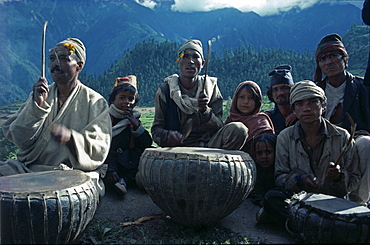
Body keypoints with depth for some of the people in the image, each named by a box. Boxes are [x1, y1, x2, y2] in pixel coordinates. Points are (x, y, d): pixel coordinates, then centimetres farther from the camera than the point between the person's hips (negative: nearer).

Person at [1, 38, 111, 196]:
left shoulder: (95, 102, 1)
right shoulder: (38, 94, 13)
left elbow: (100, 150, -8)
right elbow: (18, 137, 2)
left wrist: (71, 137, -27)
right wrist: (37, 105, -12)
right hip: (29, 168, 4)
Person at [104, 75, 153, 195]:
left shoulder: (134, 119, 12)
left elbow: (147, 144, 1)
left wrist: (135, 124, -11)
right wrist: (109, 169, -24)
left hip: (130, 163, 5)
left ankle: (124, 180, -22)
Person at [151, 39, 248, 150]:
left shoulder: (211, 87, 5)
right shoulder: (165, 90, 1)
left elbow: (219, 127, 3)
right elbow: (156, 129, 2)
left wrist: (205, 111, -17)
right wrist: (166, 136, -22)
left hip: (208, 145, 3)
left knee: (239, 129, -24)